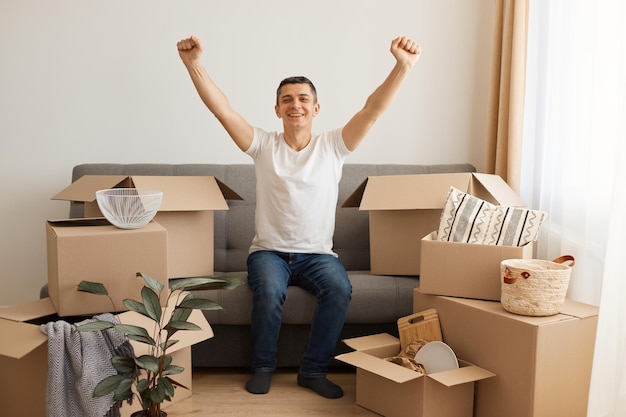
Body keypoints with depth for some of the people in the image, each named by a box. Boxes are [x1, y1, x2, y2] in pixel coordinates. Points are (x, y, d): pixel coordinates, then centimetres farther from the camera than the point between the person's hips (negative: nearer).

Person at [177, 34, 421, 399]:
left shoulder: (333, 146, 1)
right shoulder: (263, 145, 1)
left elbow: (372, 110, -12)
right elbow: (222, 109, -10)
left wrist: (403, 66, -26)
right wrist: (194, 64, -23)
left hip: (317, 254, 1)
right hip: (269, 251, 0)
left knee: (340, 289, -28)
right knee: (269, 291, -31)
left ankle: (313, 370, -7)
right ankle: (263, 366, -3)